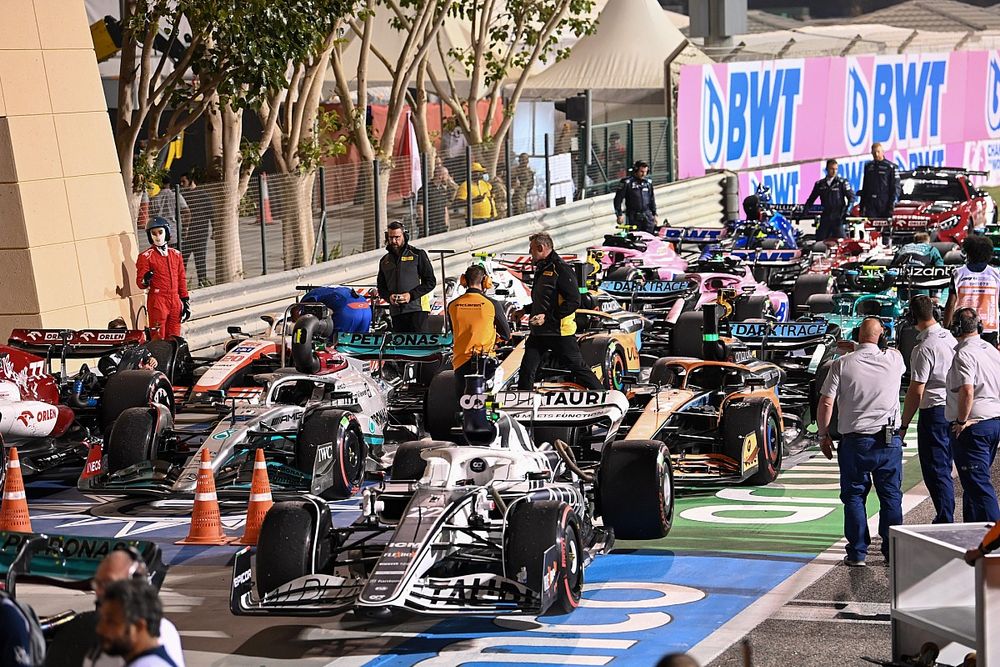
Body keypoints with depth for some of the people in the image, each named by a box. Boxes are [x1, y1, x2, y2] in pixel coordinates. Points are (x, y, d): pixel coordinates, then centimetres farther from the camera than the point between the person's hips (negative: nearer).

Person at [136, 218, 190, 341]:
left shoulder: (176, 254, 13)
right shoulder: (146, 256, -1)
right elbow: (139, 282, -6)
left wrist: (185, 302, 13)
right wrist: (145, 281, -29)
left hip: (175, 303, 5)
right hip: (157, 303, -5)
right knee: (159, 340, -7)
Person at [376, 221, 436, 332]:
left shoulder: (418, 255, 3)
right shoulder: (385, 261, 18)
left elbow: (431, 282, -1)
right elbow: (381, 287, 21)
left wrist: (411, 295, -13)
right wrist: (389, 296, -3)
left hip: (416, 308, -5)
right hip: (396, 311, 5)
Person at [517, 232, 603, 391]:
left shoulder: (561, 269, -14)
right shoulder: (541, 269, 16)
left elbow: (574, 302, -20)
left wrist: (547, 316, -24)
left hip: (560, 331, -8)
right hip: (539, 332, 8)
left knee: (578, 367, 0)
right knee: (526, 369, 2)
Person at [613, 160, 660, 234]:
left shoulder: (648, 182, 13)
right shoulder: (627, 182, -3)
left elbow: (652, 200, 22)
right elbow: (618, 199, -3)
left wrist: (654, 214, 18)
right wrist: (619, 214, -9)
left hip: (647, 216, 4)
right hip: (633, 217, -4)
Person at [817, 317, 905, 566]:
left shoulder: (842, 364, -5)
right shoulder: (894, 359, 1)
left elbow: (825, 403, -7)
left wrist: (823, 435, 6)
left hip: (855, 441, -1)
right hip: (889, 440, 2)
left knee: (854, 496, 7)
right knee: (891, 496, 10)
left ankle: (857, 553, 5)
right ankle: (893, 551, 12)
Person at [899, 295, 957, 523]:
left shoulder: (924, 348, -17)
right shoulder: (950, 338, 7)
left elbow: (916, 392, -16)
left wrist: (903, 425, -10)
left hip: (933, 412, -8)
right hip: (953, 409, 8)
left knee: (935, 472, -3)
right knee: (944, 470, 16)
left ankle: (945, 521, -6)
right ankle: (946, 519, 22)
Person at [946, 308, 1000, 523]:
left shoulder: (964, 354, -15)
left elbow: (966, 391, -28)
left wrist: (961, 421, -17)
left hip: (973, 425, -9)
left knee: (978, 483, -8)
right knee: (974, 482, 20)